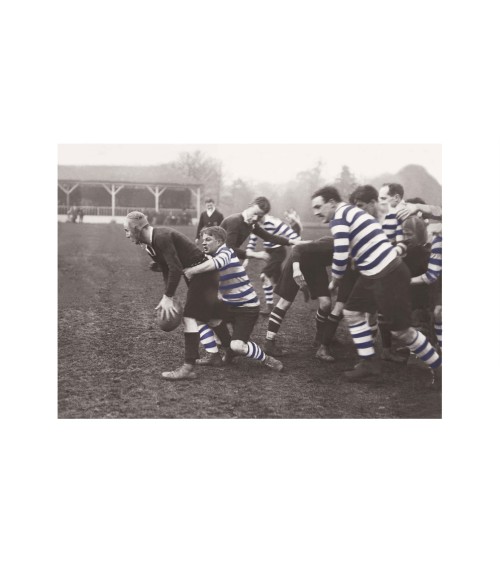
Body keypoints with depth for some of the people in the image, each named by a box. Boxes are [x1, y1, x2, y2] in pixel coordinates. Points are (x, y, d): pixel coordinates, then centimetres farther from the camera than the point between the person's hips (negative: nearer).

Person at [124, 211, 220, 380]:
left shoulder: (162, 237, -24)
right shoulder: (149, 244, 6)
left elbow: (175, 268, -27)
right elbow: (166, 270, 9)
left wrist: (168, 297, -21)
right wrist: (169, 296, -2)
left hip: (203, 272, -10)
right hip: (195, 274, 10)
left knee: (190, 317, -14)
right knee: (204, 317, 21)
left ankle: (188, 367, -15)